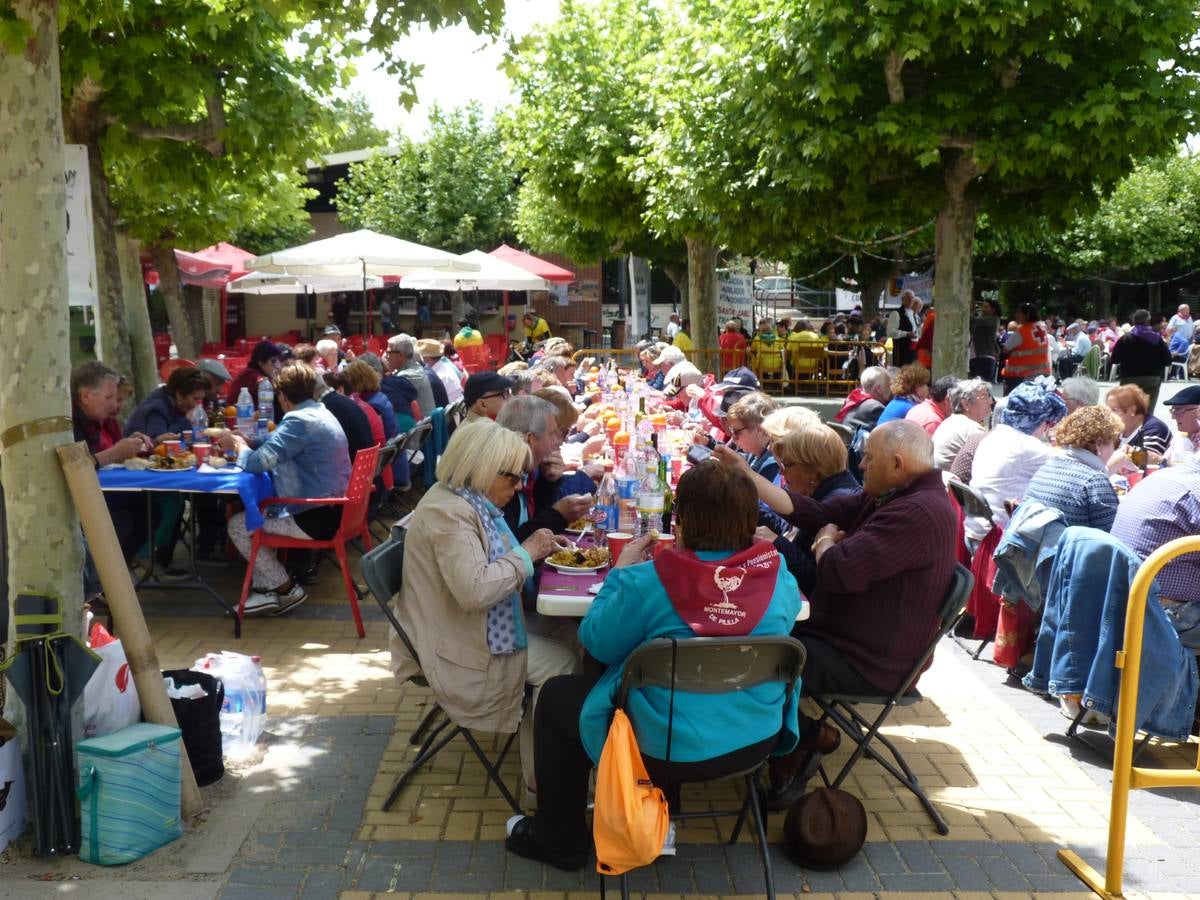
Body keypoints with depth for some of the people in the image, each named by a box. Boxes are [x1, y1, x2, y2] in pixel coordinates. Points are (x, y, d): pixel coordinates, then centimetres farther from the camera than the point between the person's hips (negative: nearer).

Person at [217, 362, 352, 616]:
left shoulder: (298, 421, -17)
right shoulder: (322, 414, 13)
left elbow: (257, 462, -22)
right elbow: (279, 448, 24)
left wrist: (238, 445, -1)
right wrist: (246, 443, 16)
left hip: (317, 518, -10)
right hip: (335, 509, 10)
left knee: (238, 526, 5)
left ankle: (286, 589, 11)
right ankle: (266, 588, 20)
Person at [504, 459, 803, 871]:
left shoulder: (649, 580, -22)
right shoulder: (778, 573, -9)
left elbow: (598, 642, -8)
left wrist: (621, 570, 3)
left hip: (670, 748, -5)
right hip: (758, 740, 6)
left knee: (557, 696, 18)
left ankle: (561, 840, 31)